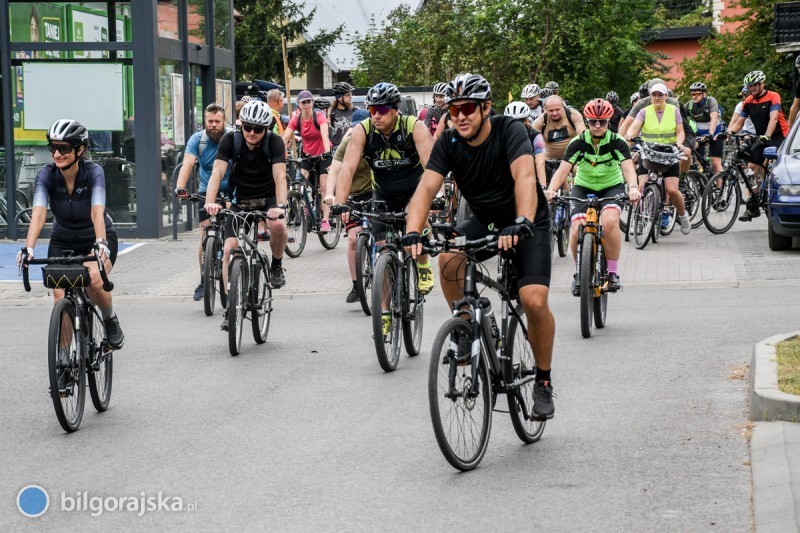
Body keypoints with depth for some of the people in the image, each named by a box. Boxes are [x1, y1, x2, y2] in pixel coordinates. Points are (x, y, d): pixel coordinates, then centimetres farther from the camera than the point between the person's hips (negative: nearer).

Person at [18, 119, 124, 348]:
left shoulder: (93, 172, -24)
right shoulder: (46, 175, -19)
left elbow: (97, 211, -37)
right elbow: (38, 213, -31)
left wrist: (100, 243, -54)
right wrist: (28, 248, -47)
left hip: (97, 239, -2)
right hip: (63, 241, 2)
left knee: (93, 280, -30)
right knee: (60, 295, -16)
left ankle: (110, 320, -1)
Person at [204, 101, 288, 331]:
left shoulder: (274, 142, -18)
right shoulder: (231, 140, -14)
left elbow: (280, 176, -28)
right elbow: (217, 172, -24)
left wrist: (280, 205, -46)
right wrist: (210, 201, -41)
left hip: (268, 198, -2)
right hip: (240, 200, 2)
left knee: (278, 225, -35)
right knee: (230, 250, -14)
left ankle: (277, 265, -4)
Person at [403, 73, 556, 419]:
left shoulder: (509, 131, -23)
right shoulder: (449, 143, -11)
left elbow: (524, 177, -39)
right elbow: (427, 187, -22)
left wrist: (521, 224, -56)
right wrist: (412, 233, -40)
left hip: (527, 223, -4)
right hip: (485, 221, 4)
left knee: (534, 301, -21)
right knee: (448, 257, -28)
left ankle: (543, 381, 1)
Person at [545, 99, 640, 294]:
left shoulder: (617, 142, -17)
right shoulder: (578, 143, -16)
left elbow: (628, 168, -31)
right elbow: (563, 169, -26)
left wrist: (633, 187, -52)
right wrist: (551, 189, -45)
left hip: (612, 187, -1)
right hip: (584, 187, 1)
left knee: (610, 222, -31)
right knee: (577, 230, -21)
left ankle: (613, 272, -14)